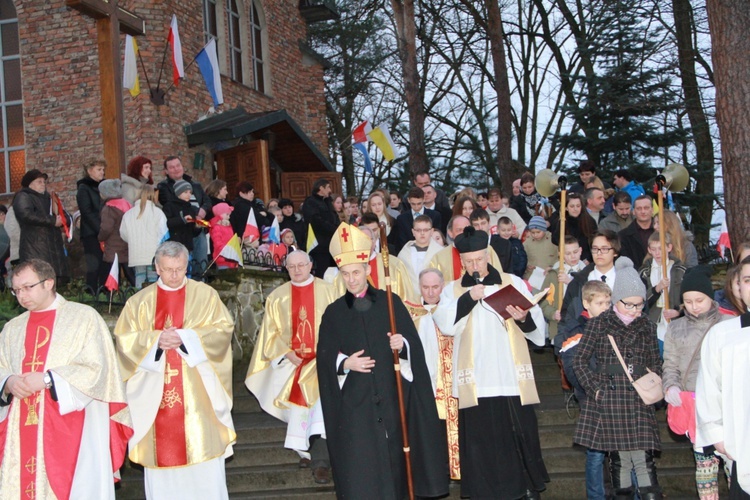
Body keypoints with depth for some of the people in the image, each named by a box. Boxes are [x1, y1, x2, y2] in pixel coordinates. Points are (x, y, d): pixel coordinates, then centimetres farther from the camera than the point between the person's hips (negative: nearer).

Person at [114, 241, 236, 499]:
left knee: (202, 446, -2)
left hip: (196, 389, -1)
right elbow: (124, 339, 1)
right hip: (155, 393, 2)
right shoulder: (139, 301, 8)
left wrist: (185, 337, -17)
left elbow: (222, 330, -6)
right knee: (161, 454, 4)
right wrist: (156, 340, -16)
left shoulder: (205, 295, 4)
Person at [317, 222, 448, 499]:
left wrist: (402, 345, -19)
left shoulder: (391, 303, 4)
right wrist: (343, 364, -16)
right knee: (359, 472, -4)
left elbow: (414, 344, 2)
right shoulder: (333, 312, 5)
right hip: (354, 404, -1)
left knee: (392, 463, 7)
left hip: (391, 399, 1)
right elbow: (324, 357, 2)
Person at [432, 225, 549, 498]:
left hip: (512, 378, 0)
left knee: (520, 436, 3)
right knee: (479, 441, 3)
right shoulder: (453, 290, 10)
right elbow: (444, 325, -9)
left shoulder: (513, 283, 9)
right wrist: (468, 298, -18)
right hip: (475, 381, 0)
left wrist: (524, 318, -20)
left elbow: (538, 325, 1)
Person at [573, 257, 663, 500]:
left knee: (643, 457, -4)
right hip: (609, 402, -2)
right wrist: (595, 389, -8)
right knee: (619, 458, 4)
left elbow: (656, 363, 17)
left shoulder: (647, 326, 9)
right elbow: (579, 361, 1)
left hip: (639, 402, 2)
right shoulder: (598, 324, -1)